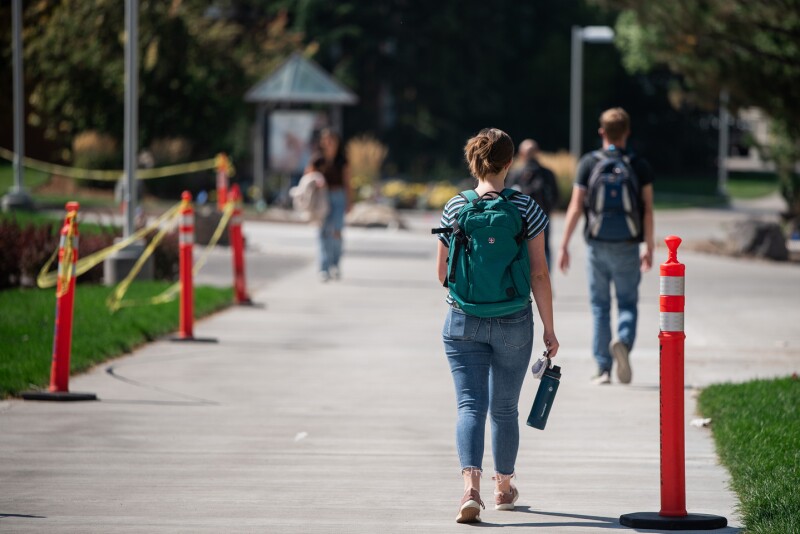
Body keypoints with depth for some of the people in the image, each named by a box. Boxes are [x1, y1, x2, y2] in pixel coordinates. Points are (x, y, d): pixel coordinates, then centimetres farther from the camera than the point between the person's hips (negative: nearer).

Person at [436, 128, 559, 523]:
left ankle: (471, 487, -23)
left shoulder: (454, 209, -3)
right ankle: (504, 487, 32)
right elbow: (539, 274, -7)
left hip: (463, 323, 0)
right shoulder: (525, 208, -7)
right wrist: (549, 328, 0)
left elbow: (442, 272, 5)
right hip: (513, 325, 0)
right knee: (504, 408, 16)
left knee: (470, 406, -2)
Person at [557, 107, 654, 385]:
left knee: (600, 306, 9)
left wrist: (564, 246, 0)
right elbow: (648, 210, 0)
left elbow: (575, 207, -4)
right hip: (627, 245, 0)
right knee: (628, 303, 7)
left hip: (597, 245, 0)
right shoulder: (640, 166, 1)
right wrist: (649, 248, 7)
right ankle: (623, 340, -24)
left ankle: (603, 368, 7)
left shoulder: (588, 163, -1)